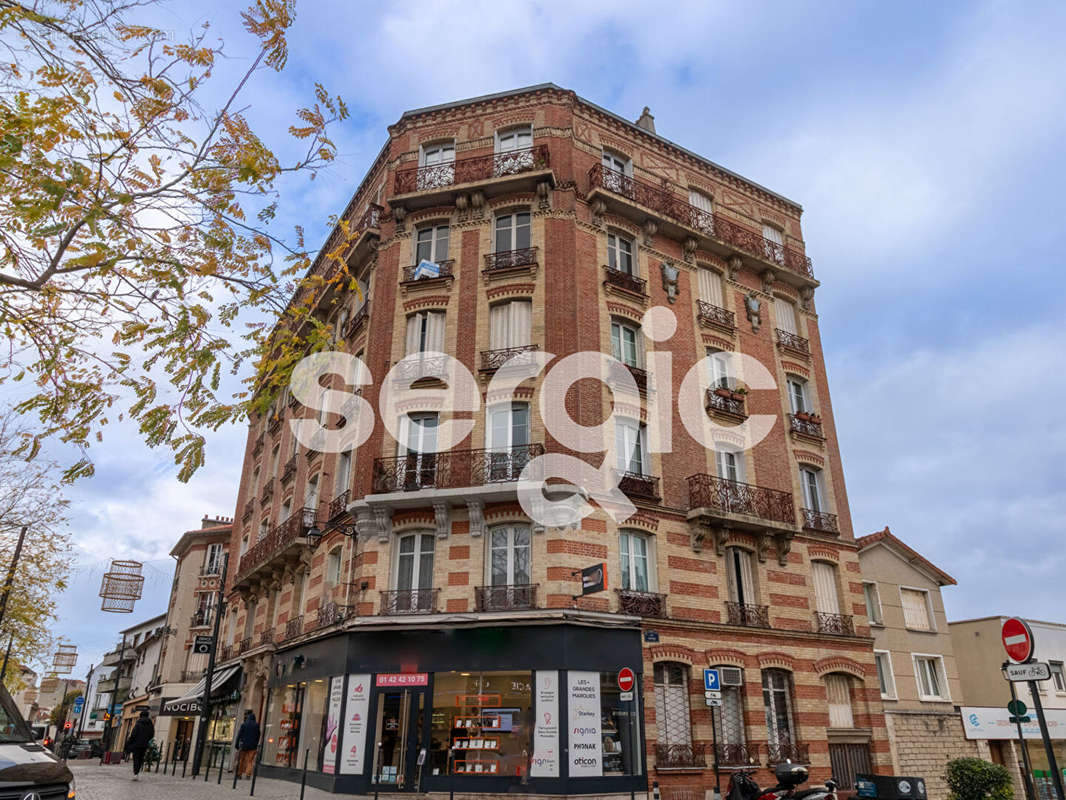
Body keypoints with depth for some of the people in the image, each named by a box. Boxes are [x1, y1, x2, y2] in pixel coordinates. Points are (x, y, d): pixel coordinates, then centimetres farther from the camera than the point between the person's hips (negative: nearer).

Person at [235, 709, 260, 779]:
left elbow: (239, 735, -3)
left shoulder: (243, 724, -1)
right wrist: (256, 744, 14)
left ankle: (239, 774, 12)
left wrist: (237, 744, 2)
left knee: (241, 760, 11)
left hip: (244, 745, -1)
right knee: (250, 761, 3)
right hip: (252, 746, 1)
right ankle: (248, 774, -9)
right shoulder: (256, 725, 4)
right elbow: (258, 736, 7)